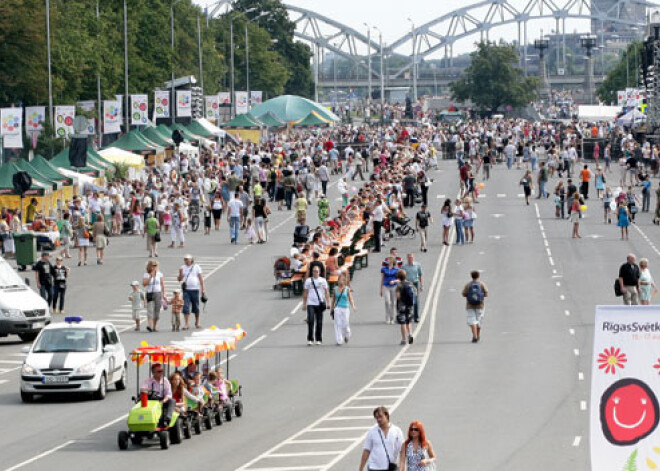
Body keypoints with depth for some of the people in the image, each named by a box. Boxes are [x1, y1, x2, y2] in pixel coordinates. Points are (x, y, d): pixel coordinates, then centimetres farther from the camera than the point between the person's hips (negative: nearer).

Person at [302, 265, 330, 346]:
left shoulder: (323, 281, 5)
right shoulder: (308, 281, 7)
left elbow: (326, 292, 2)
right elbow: (305, 293, 10)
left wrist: (328, 302, -9)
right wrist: (304, 304, 7)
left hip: (319, 304, 0)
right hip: (310, 304, 0)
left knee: (319, 322, 4)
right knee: (310, 321, -12)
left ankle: (319, 339, 13)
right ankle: (310, 339, -8)